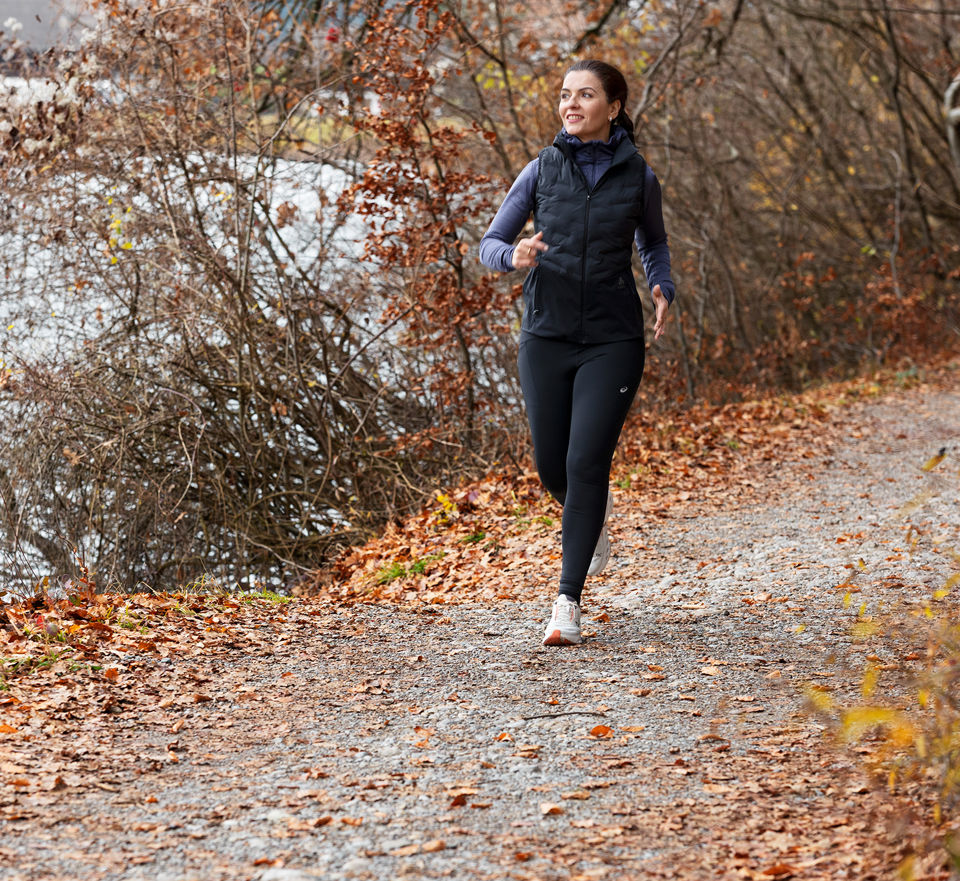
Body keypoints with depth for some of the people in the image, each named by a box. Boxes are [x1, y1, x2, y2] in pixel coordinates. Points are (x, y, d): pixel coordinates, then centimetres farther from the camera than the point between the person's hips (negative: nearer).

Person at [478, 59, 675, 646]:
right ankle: (595, 514, 44)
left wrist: (663, 290, 0)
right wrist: (514, 256, -19)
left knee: (586, 463, -12)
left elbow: (654, 244, 19)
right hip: (547, 335, 2)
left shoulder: (639, 177, 0)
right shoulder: (542, 170, 1)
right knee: (552, 467, 8)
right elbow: (490, 243, 4)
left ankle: (569, 601, -5)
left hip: (613, 339, -2)